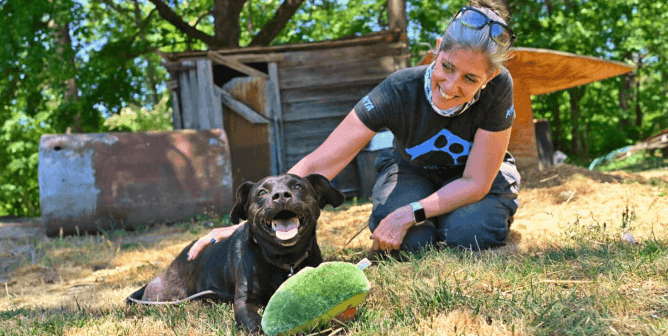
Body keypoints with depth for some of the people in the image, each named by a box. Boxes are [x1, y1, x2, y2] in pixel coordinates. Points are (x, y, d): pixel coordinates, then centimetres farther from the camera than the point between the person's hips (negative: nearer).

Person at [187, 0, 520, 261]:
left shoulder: (497, 88, -34)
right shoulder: (398, 91, -34)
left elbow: (476, 182, -26)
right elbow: (318, 165, -36)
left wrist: (410, 214, -38)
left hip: (474, 177, 1)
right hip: (412, 170, 0)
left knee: (468, 233, -32)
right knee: (408, 239, -31)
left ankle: (502, 209, 5)